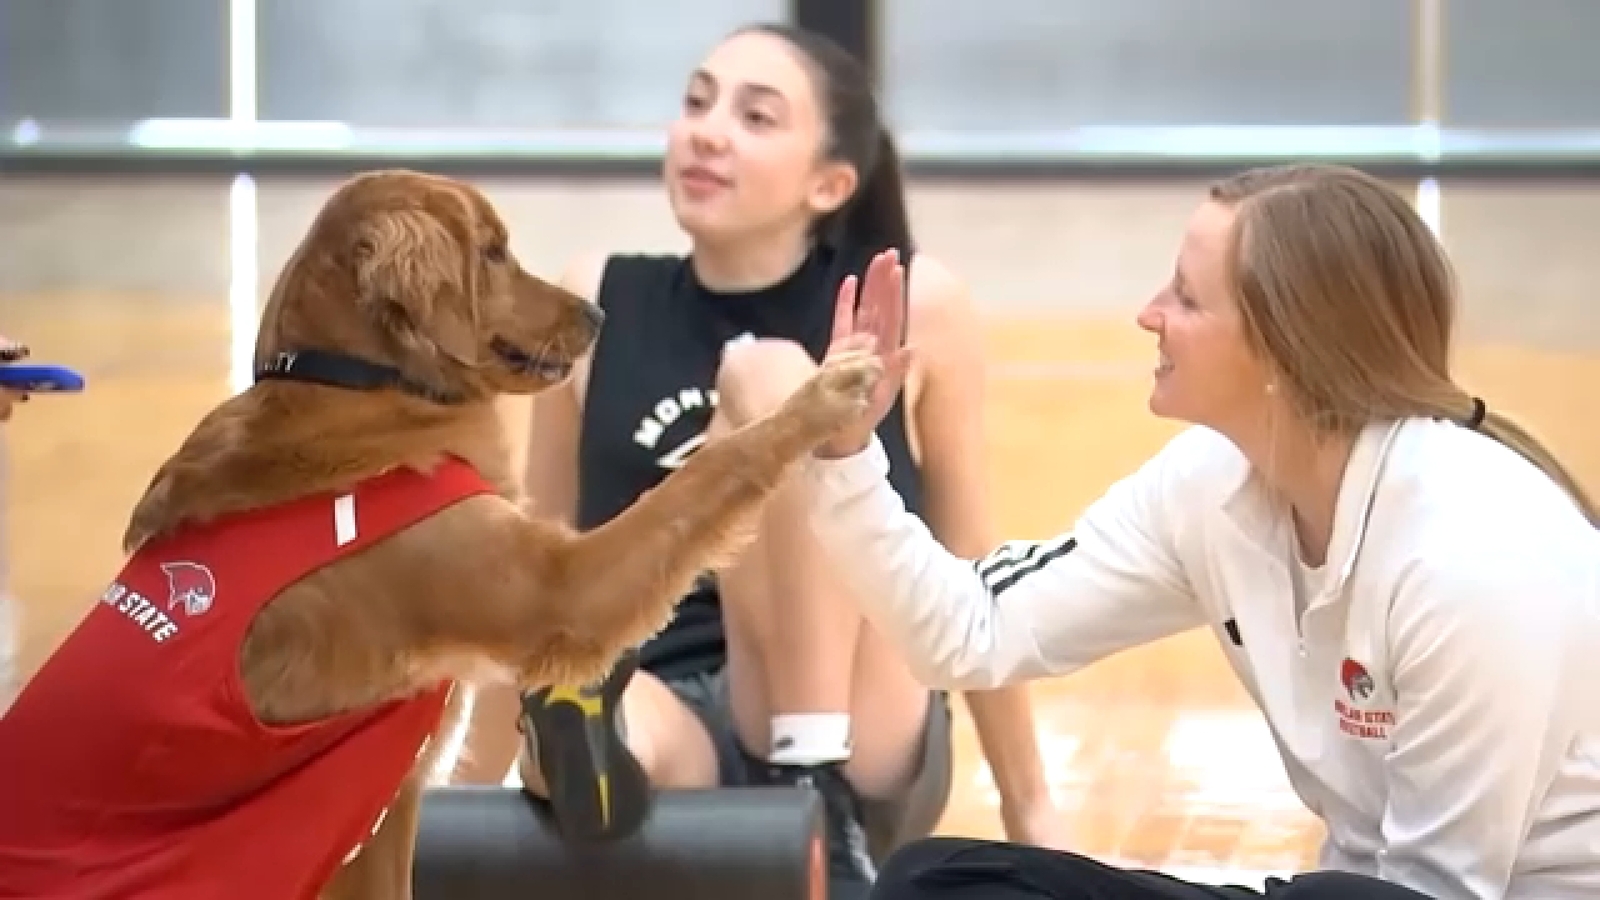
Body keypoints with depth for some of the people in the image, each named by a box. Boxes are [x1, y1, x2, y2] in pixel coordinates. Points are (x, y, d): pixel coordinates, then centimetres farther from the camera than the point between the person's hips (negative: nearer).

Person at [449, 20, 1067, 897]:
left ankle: (820, 777, -31)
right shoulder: (597, 304, 6)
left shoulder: (917, 308, 1)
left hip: (857, 755, 0)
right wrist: (470, 783, 22)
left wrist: (1029, 811, 16)